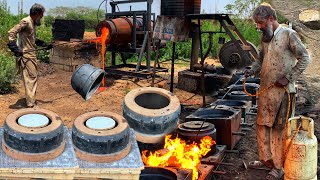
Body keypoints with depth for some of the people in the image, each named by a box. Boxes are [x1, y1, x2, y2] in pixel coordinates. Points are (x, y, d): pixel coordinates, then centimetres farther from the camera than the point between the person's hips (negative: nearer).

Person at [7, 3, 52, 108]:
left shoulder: (32, 23, 15)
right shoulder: (26, 22, -14)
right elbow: (11, 32, -21)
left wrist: (45, 45, 21)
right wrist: (15, 48, -28)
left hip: (31, 54, 10)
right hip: (26, 55, -10)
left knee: (33, 77, 16)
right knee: (30, 78, -7)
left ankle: (31, 100, 28)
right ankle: (30, 103, -3)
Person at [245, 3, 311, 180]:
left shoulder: (288, 34, -9)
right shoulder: (265, 37, 11)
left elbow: (305, 58, -11)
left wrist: (288, 78, -16)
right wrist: (253, 69, 2)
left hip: (282, 91, -7)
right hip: (265, 89, 7)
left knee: (280, 128, 1)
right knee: (262, 124, 13)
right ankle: (266, 159, 29)